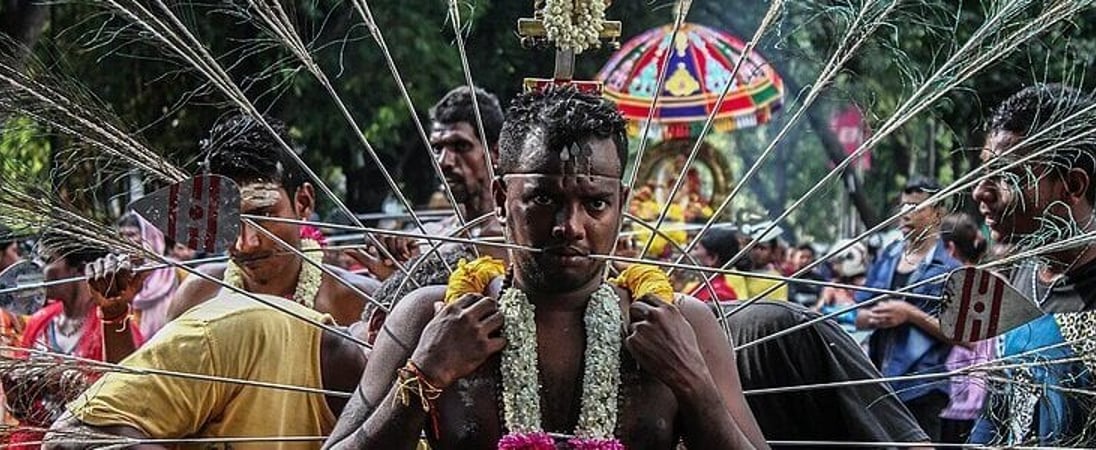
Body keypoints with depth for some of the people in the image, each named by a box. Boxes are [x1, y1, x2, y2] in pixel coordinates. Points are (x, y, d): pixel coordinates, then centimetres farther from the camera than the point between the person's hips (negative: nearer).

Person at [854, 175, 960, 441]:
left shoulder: (949, 269, -4)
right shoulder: (886, 259, 15)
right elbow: (859, 317, 18)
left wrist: (910, 314, -15)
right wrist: (874, 317, -6)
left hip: (921, 391, -6)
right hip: (878, 385, 6)